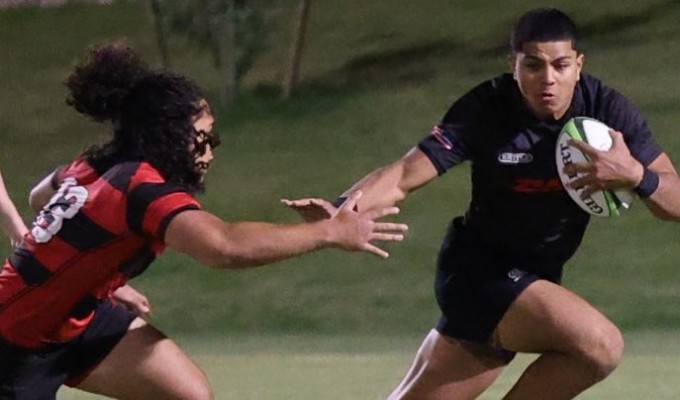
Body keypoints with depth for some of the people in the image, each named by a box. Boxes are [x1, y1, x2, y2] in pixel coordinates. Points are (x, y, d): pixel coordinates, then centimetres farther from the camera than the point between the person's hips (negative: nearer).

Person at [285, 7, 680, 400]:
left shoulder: (609, 110, -10)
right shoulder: (487, 109, -19)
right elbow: (405, 175, -24)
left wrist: (635, 175, -35)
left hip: (533, 281, 5)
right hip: (479, 271, -5)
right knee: (600, 345, -26)